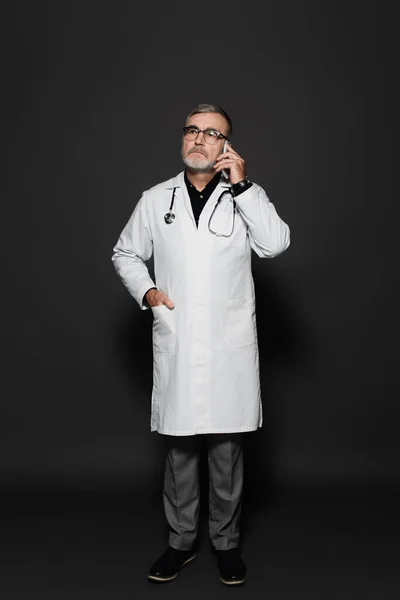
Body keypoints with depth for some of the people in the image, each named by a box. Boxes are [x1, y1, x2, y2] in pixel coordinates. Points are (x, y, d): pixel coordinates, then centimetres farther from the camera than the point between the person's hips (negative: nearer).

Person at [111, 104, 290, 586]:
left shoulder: (246, 196, 3)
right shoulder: (156, 199, 8)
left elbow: (275, 244, -14)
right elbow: (125, 253, 17)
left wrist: (241, 185, -16)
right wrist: (145, 291, -1)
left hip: (230, 346, -1)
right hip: (176, 344, 1)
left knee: (227, 451, 9)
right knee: (180, 449, 11)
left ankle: (226, 542, 28)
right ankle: (181, 541, 29)